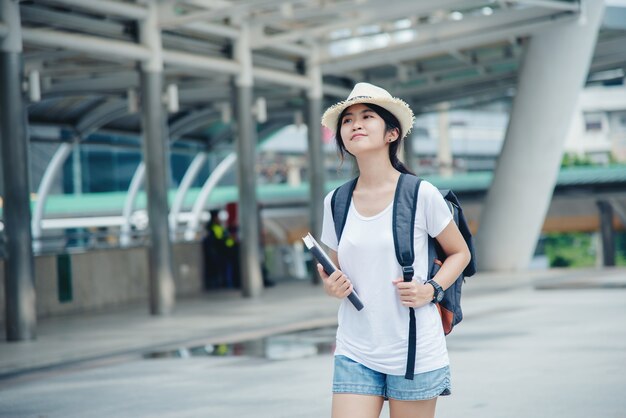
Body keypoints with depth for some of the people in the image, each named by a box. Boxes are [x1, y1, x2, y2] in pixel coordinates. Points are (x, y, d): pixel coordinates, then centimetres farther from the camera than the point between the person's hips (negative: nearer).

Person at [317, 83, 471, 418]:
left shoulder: (421, 195, -6)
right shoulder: (336, 202, 4)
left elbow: (459, 253, 6)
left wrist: (431, 290, -11)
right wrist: (332, 286, -6)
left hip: (415, 352, -3)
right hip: (355, 352, 3)